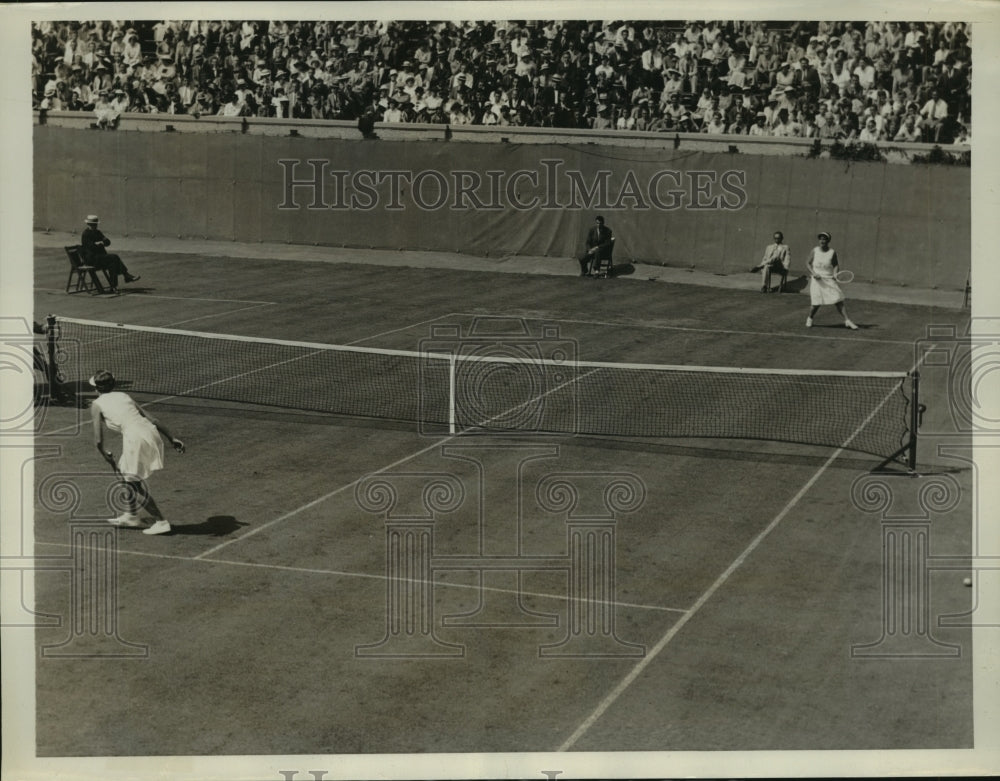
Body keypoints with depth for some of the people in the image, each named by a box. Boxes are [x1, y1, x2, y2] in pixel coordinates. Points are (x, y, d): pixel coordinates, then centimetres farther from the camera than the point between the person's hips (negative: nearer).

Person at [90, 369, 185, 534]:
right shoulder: (124, 396, 22)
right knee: (126, 474, 26)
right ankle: (132, 515, 37)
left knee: (133, 483, 8)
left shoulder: (97, 404, 7)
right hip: (151, 433, 7)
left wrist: (105, 455, 19)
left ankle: (160, 521, 6)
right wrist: (172, 438, 21)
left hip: (135, 439, -7)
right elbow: (152, 419, 18)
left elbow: (98, 440, 1)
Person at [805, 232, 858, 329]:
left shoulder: (832, 252, -2)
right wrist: (813, 273, -11)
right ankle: (809, 319, 22)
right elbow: (808, 263, 5)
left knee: (839, 301, -8)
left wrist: (835, 273, -12)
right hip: (816, 280, 0)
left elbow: (835, 265, 8)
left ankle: (847, 321, -4)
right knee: (816, 304, -4)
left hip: (829, 281, 0)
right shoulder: (815, 251, -1)